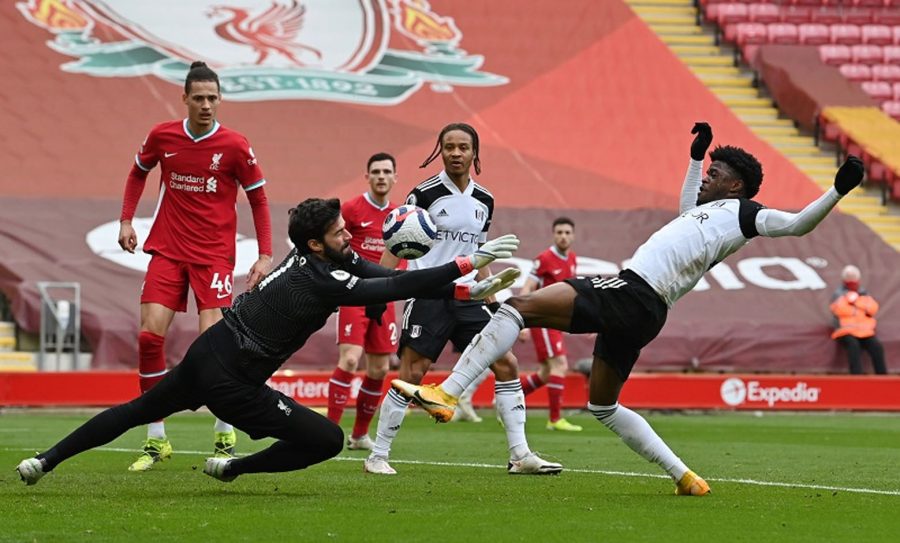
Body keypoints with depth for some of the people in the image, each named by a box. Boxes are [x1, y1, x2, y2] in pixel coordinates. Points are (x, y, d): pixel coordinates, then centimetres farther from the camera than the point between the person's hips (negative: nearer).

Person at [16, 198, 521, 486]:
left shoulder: (325, 257, 4)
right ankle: (233, 468, 5)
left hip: (206, 354, 9)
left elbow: (390, 278, 1)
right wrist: (467, 264, -23)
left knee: (139, 410, 27)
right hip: (228, 379, -9)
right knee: (328, 439, -6)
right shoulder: (320, 281, -21)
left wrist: (467, 291, -4)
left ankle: (46, 459, 27)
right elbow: (397, 287, -24)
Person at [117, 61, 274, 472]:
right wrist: (126, 220, 9)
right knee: (150, 334, -9)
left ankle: (225, 437, 3)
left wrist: (265, 255, -4)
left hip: (214, 254, -3)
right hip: (167, 249, 3)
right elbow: (138, 173, 19)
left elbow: (258, 199, 2)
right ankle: (156, 440, 1)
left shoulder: (234, 146, -8)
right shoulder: (162, 137, 0)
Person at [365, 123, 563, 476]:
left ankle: (520, 456, 2)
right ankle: (377, 456, 2)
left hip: (466, 297, 6)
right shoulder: (425, 193, -7)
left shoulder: (484, 200, 10)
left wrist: (489, 297, 17)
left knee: (506, 364, -2)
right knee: (411, 375, -10)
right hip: (428, 297, -6)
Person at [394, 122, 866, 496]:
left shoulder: (741, 211, 2)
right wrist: (696, 153, 57)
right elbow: (686, 208, 51)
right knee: (603, 406, 20)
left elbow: (798, 224, -8)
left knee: (518, 306, -16)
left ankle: (445, 394, -24)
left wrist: (837, 191, -20)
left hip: (632, 294, -10)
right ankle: (685, 478, 18)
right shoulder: (707, 209, 27)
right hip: (639, 313, 10)